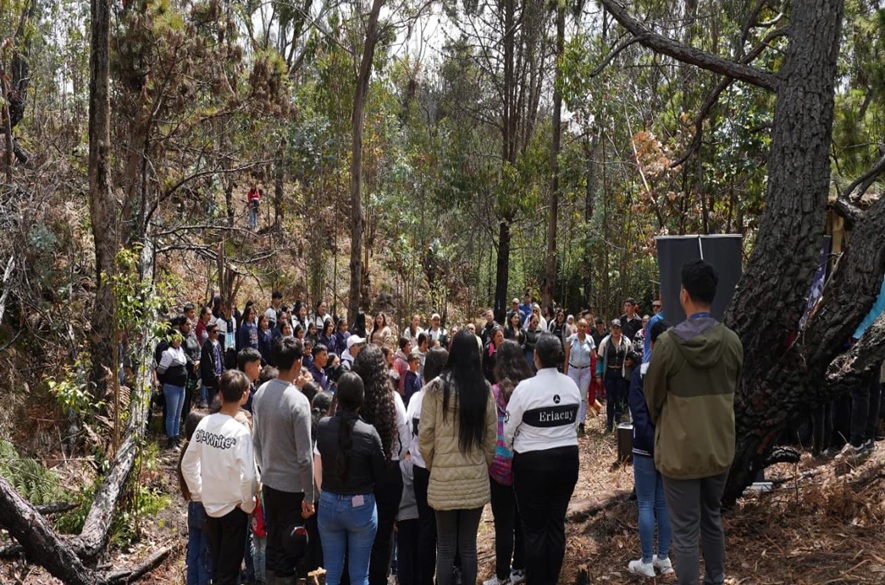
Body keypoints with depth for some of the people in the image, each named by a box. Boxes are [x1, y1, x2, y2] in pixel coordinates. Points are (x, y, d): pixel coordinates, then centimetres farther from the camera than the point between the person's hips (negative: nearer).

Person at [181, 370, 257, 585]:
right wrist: (249, 505, -9)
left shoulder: (204, 424, -6)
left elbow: (188, 464, 2)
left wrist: (199, 493, 12)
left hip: (209, 505, 5)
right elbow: (247, 476, -25)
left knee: (217, 565, 21)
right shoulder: (239, 431, -22)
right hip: (234, 507, -5)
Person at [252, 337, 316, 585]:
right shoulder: (299, 401, -22)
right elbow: (305, 457, -20)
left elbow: (256, 440, 7)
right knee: (290, 546, 8)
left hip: (268, 481, 6)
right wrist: (309, 496, -11)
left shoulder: (260, 393, -3)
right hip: (292, 485, -6)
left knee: (272, 541, 19)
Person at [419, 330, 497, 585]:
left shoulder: (437, 386, -11)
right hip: (476, 478, 2)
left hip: (445, 477, -2)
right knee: (468, 546, 12)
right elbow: (491, 436, 5)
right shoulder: (484, 388, -2)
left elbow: (425, 435, -7)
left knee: (446, 548, 7)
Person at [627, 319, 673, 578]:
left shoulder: (641, 372, -11)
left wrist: (654, 444, -15)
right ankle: (664, 558, 22)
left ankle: (647, 563, 11)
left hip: (646, 447, -4)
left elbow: (639, 413, -18)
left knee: (646, 505, 5)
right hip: (674, 447, 4)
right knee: (665, 503, 14)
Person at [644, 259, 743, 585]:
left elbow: (652, 396, -5)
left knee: (685, 531, 5)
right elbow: (732, 391, 6)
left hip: (681, 451, -5)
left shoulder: (668, 342, -18)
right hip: (720, 448, 5)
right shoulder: (732, 341, -7)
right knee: (712, 521, 23)